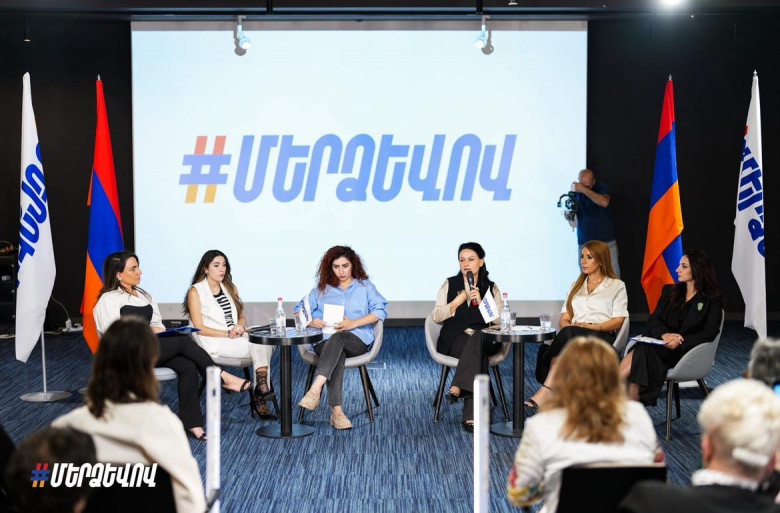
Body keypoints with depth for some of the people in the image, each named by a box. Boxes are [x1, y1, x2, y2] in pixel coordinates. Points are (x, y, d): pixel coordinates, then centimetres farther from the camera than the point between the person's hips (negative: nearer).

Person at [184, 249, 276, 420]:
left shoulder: (230, 288, 17)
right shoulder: (195, 291, -2)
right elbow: (199, 328, -7)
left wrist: (239, 326, -3)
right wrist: (228, 334, -17)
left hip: (236, 337, 6)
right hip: (214, 342, -6)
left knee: (265, 342, -27)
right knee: (259, 347, -28)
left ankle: (260, 395, -29)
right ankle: (261, 388, -18)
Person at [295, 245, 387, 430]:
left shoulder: (365, 286, 20)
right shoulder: (321, 289, 26)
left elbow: (380, 311, 4)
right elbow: (299, 310, 20)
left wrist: (353, 323, -10)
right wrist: (310, 320, -5)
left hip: (358, 341, -1)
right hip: (325, 342, 1)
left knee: (338, 338, -38)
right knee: (337, 355, -36)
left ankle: (316, 388, -53)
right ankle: (337, 411, -46)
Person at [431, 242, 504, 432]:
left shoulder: (491, 288, 14)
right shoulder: (449, 284, 12)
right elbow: (436, 317, 5)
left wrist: (480, 302, -10)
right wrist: (459, 300, -6)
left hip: (484, 339, 1)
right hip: (455, 339, -1)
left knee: (476, 340, -39)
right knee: (478, 355, -35)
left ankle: (457, 388, -47)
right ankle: (471, 415, -44)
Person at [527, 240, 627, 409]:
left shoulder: (617, 286, 15)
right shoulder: (576, 286, 29)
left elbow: (618, 321, 3)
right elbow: (564, 318, 19)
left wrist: (592, 327, -14)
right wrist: (568, 327, -6)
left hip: (602, 337, -3)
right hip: (572, 335, 3)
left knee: (568, 336, -37)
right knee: (567, 333, -37)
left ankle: (546, 391, -51)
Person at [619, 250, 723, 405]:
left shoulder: (712, 300, 5)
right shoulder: (670, 291, 20)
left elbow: (708, 334, -6)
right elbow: (653, 321, 11)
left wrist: (679, 342, -20)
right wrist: (664, 334, -12)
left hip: (684, 351, -4)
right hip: (659, 344, 4)